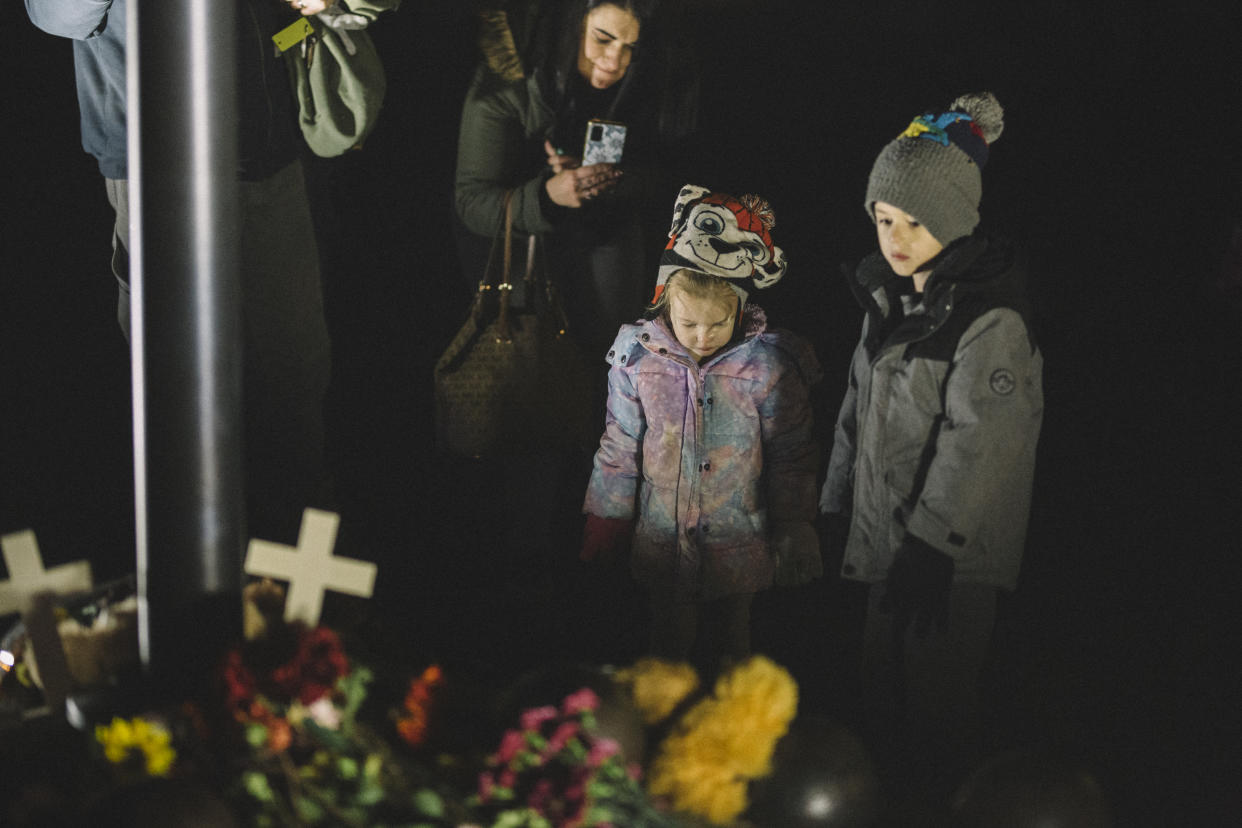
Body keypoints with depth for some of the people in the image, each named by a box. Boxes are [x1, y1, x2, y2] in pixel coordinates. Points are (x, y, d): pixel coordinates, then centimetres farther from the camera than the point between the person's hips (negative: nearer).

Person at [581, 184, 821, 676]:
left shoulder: (768, 366, -14)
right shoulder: (638, 359, -10)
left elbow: (792, 459, -4)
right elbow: (619, 449, 2)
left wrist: (796, 535, 0)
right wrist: (605, 522, 7)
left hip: (739, 546, -1)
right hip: (662, 544, 1)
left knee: (730, 648, 15)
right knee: (670, 643, 15)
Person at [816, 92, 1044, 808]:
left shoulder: (993, 322, -20)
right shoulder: (890, 296, 7)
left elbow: (976, 442, -22)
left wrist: (930, 546, -22)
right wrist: (836, 506, 17)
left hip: (954, 559, -8)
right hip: (887, 535, 8)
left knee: (937, 715, 2)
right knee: (883, 692, 18)